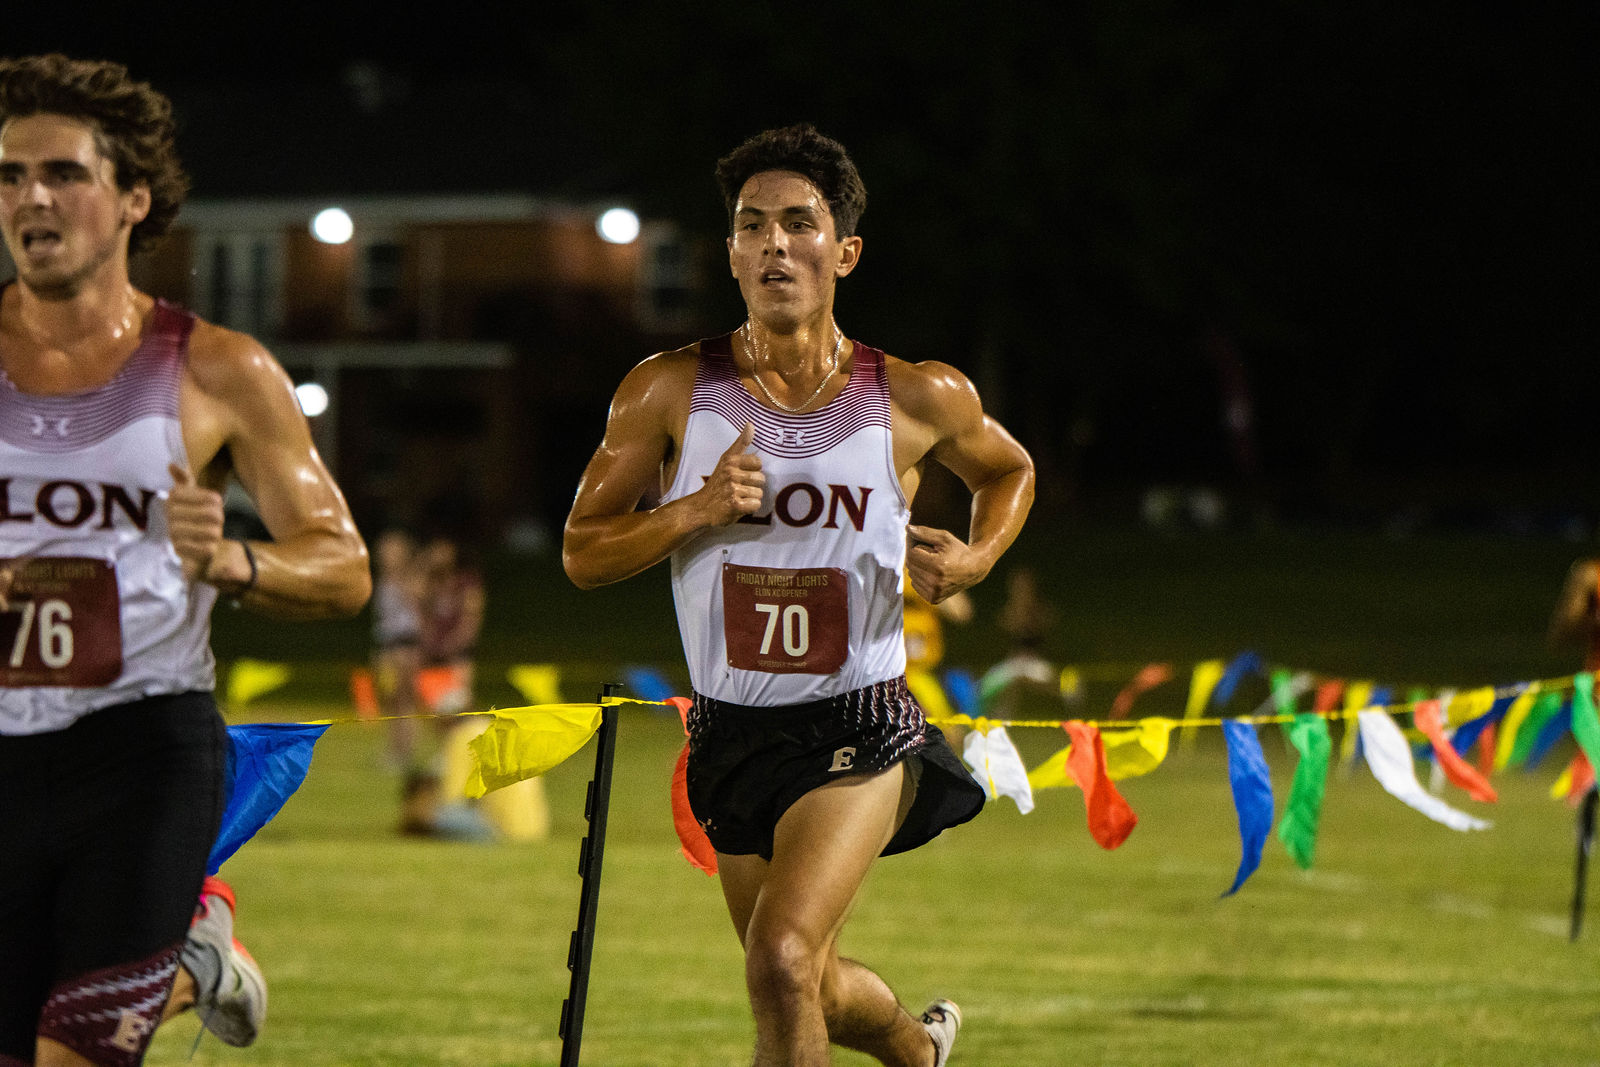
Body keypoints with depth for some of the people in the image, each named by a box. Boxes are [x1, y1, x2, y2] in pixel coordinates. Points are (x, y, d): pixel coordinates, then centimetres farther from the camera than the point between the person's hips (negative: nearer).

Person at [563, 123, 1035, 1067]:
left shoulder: (919, 400, -4)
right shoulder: (670, 392, -5)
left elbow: (1009, 470, 17)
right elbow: (582, 553, -1)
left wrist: (978, 557, -3)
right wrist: (697, 510, -18)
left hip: (861, 730, -3)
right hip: (733, 733, 3)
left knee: (783, 960, -25)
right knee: (811, 990, 19)